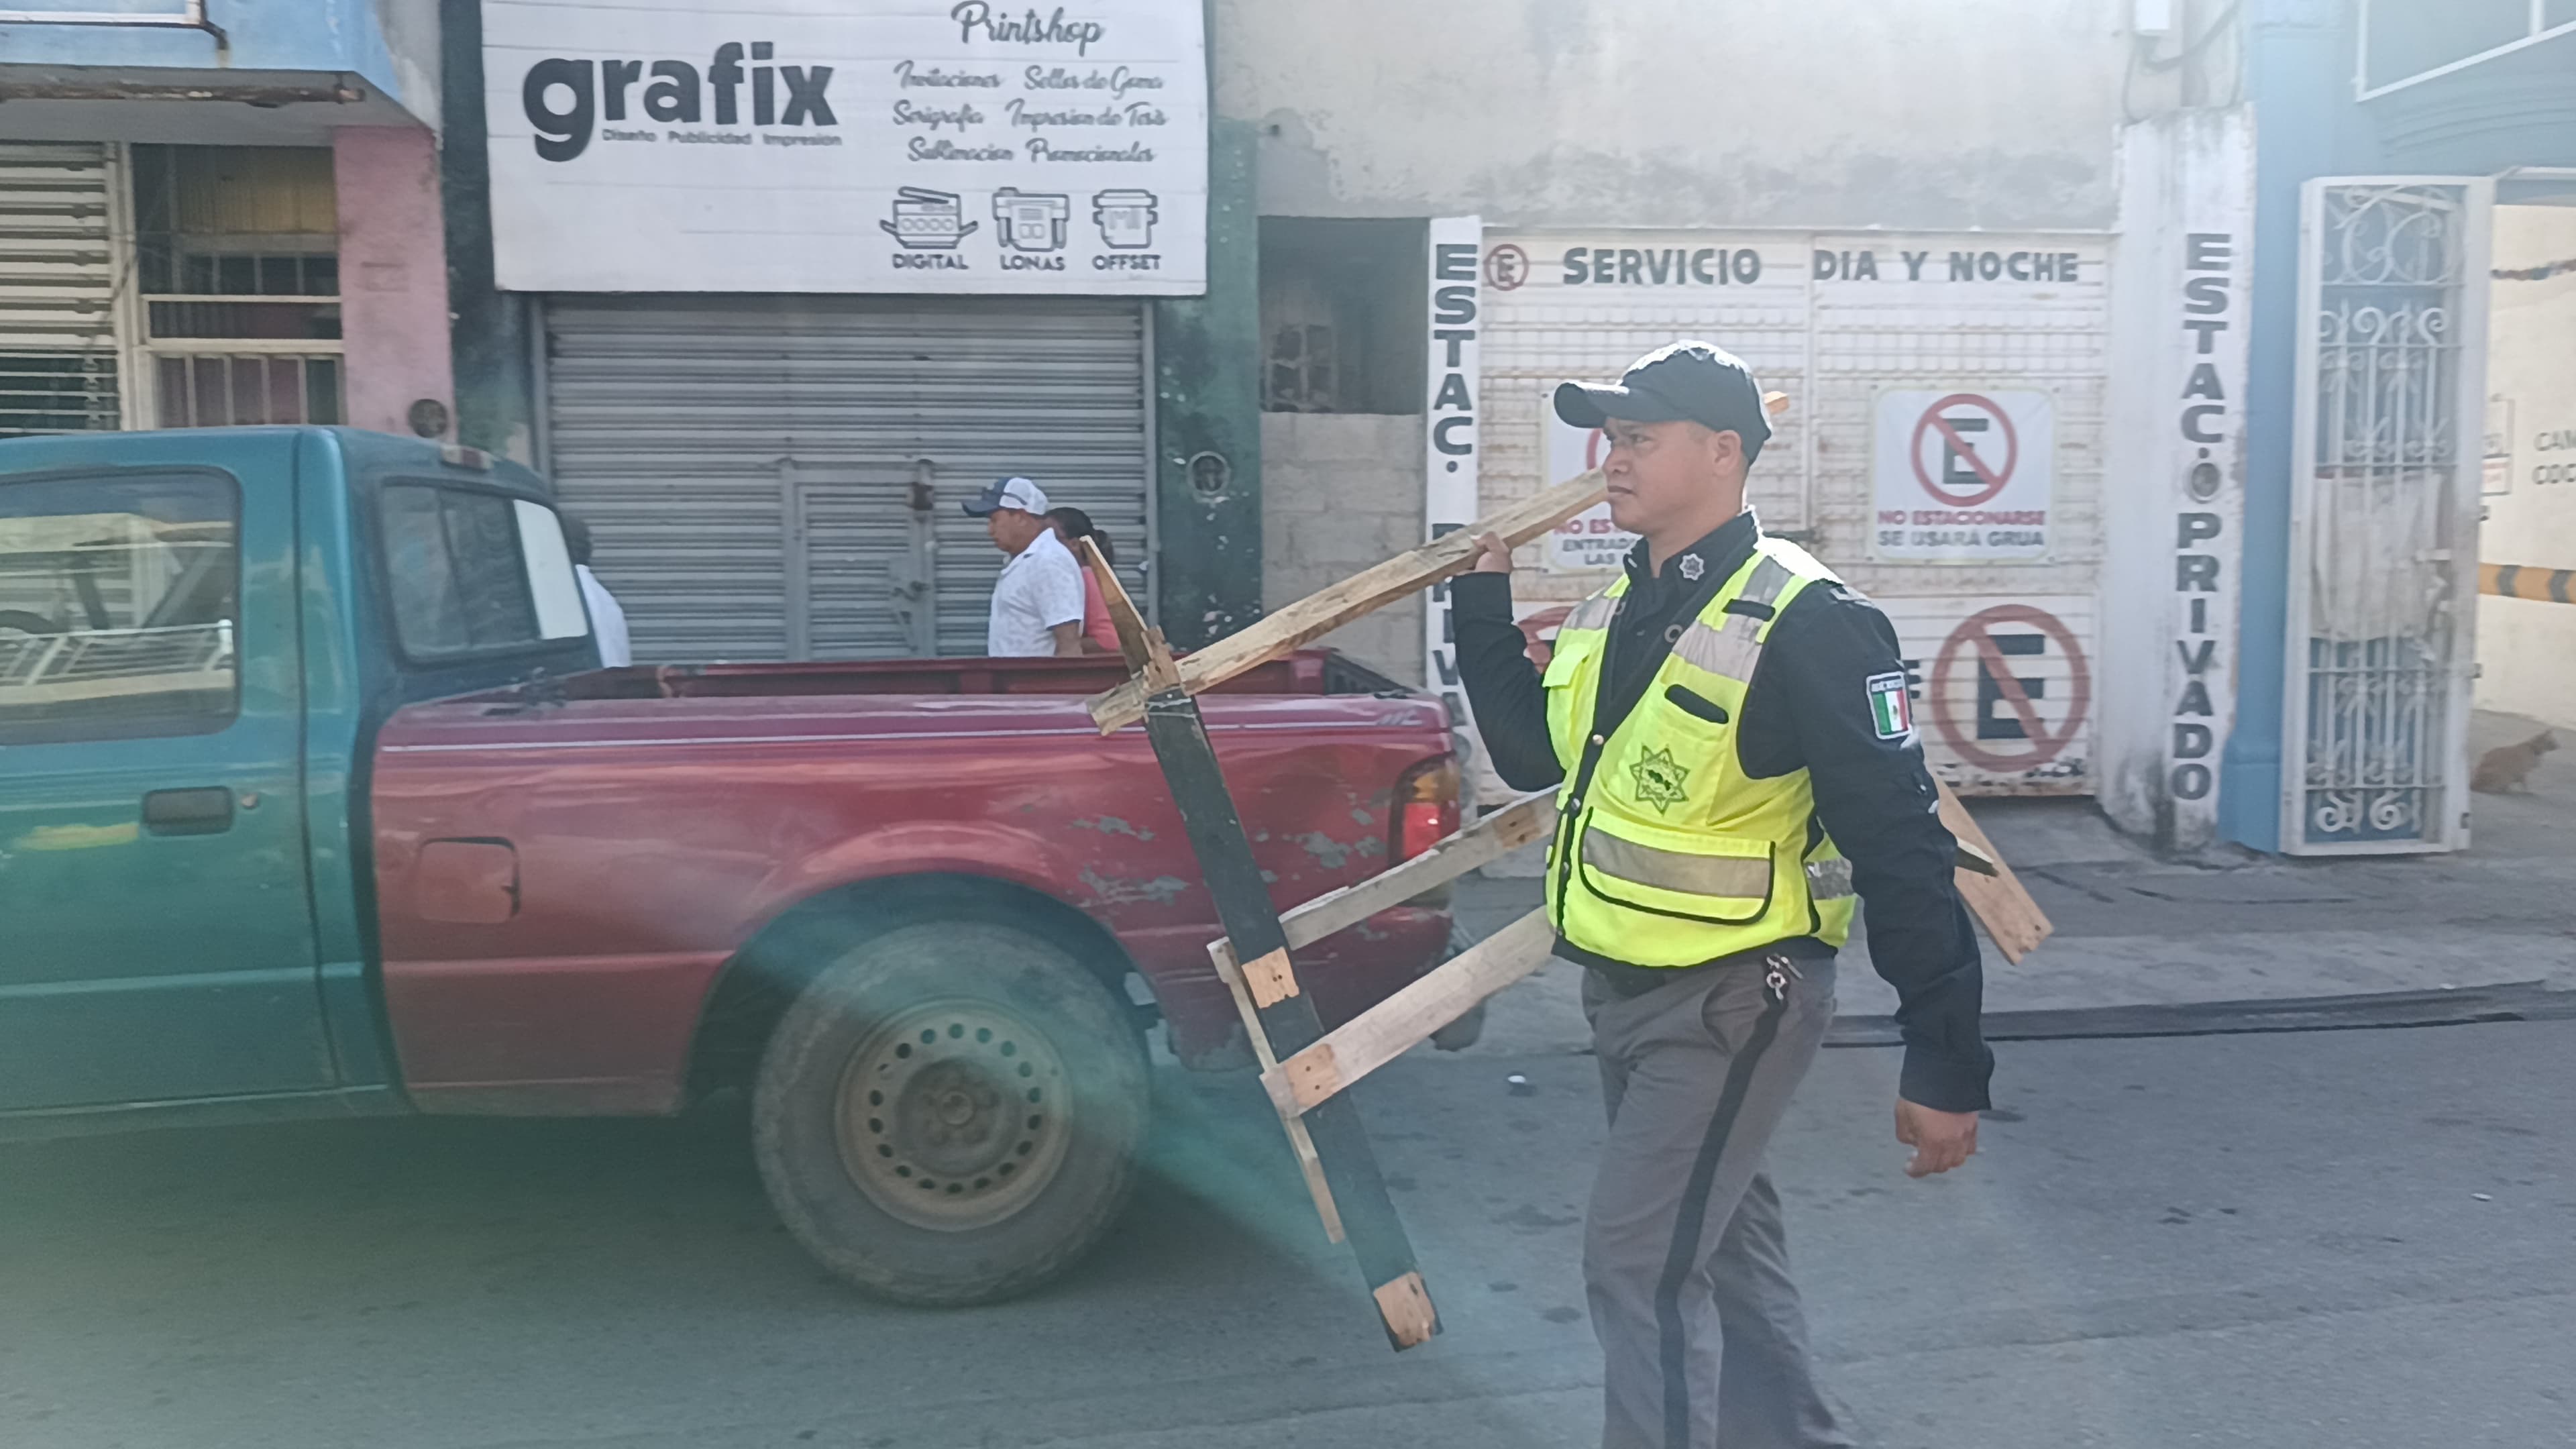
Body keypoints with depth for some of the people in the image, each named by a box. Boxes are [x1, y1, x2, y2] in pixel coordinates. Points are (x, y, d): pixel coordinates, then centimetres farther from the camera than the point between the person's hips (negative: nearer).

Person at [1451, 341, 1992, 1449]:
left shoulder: (1807, 625, -20)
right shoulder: (1616, 612, 6)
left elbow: (1902, 850, -21)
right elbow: (1532, 750, 18)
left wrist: (1946, 1062, -21)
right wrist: (1483, 599, 11)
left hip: (1731, 1003, -9)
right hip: (1620, 989, 9)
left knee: (1639, 1261, -8)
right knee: (1721, 1240, 21)